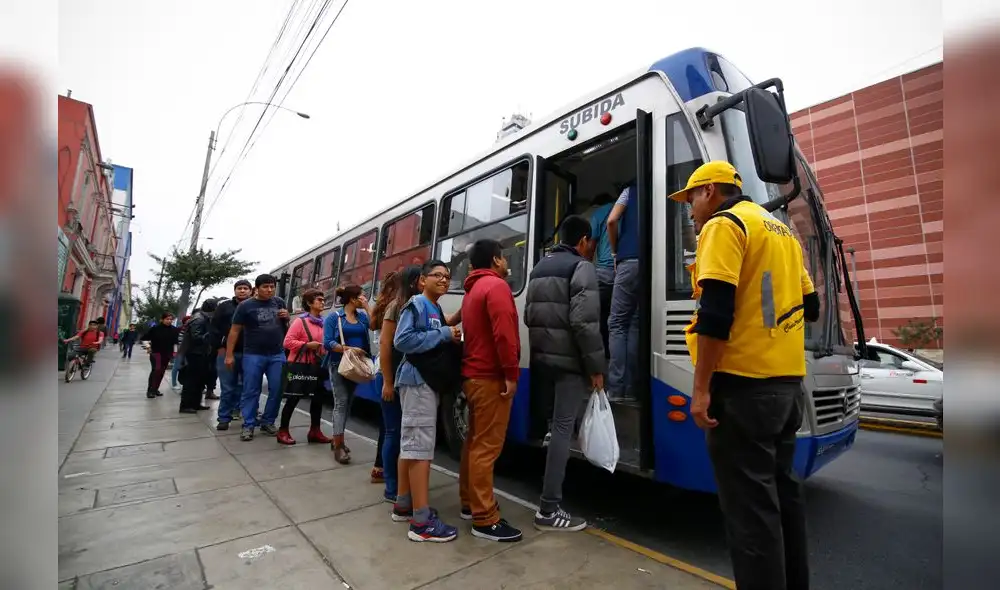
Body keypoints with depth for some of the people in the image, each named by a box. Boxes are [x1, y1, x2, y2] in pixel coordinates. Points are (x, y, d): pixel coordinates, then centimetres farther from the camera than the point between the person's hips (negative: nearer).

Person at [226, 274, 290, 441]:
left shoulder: (279, 302, 7)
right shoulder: (246, 305, -3)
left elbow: (287, 325, 20)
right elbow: (234, 330, -2)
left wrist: (287, 316, -4)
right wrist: (229, 355, -5)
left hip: (277, 355, 3)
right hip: (253, 355, -3)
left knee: (277, 390, 5)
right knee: (251, 392, 2)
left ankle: (268, 422, 18)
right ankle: (248, 425, 11)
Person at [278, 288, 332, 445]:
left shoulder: (323, 322, 7)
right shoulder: (300, 321, -11)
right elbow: (287, 342, -15)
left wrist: (326, 356, 1)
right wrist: (307, 345, -23)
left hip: (316, 366, 7)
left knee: (318, 397, 9)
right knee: (293, 399, 3)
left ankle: (315, 431, 20)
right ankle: (283, 431, 17)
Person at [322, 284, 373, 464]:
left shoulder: (362, 315, 7)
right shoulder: (334, 317, -5)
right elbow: (328, 343, -13)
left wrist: (367, 307, -8)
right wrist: (349, 349, -24)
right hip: (339, 365, -5)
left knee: (348, 403, 13)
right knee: (341, 402, -9)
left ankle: (337, 439, 28)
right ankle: (339, 447, -6)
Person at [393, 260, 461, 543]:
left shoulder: (436, 309, 16)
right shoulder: (416, 304, -10)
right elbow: (402, 340, -21)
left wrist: (451, 337, -2)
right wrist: (444, 334, -19)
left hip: (427, 381, 9)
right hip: (418, 381, -9)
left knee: (410, 444, 15)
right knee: (420, 446, -7)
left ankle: (403, 505, 28)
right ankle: (422, 521, 0)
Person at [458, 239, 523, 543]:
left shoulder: (472, 290, 19)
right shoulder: (496, 285, -12)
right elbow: (504, 332, -24)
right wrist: (511, 373, -19)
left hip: (474, 375, 10)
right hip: (491, 378, -10)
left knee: (475, 442, 17)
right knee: (487, 447, -4)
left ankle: (470, 503, 29)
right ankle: (485, 520, 4)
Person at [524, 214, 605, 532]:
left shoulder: (540, 267, 16)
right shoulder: (581, 267, -10)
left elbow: (529, 316, 17)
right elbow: (584, 322, -20)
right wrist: (596, 366, -12)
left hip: (543, 358, 8)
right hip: (569, 360, -8)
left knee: (560, 423, 24)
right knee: (563, 427, -3)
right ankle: (549, 509, 5)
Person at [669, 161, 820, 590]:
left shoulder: (723, 226, -8)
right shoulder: (782, 231, 19)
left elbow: (715, 311, -19)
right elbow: (809, 306, 22)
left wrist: (701, 387, -18)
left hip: (743, 386, -9)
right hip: (787, 383, 9)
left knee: (750, 504, -2)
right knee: (781, 488, 19)